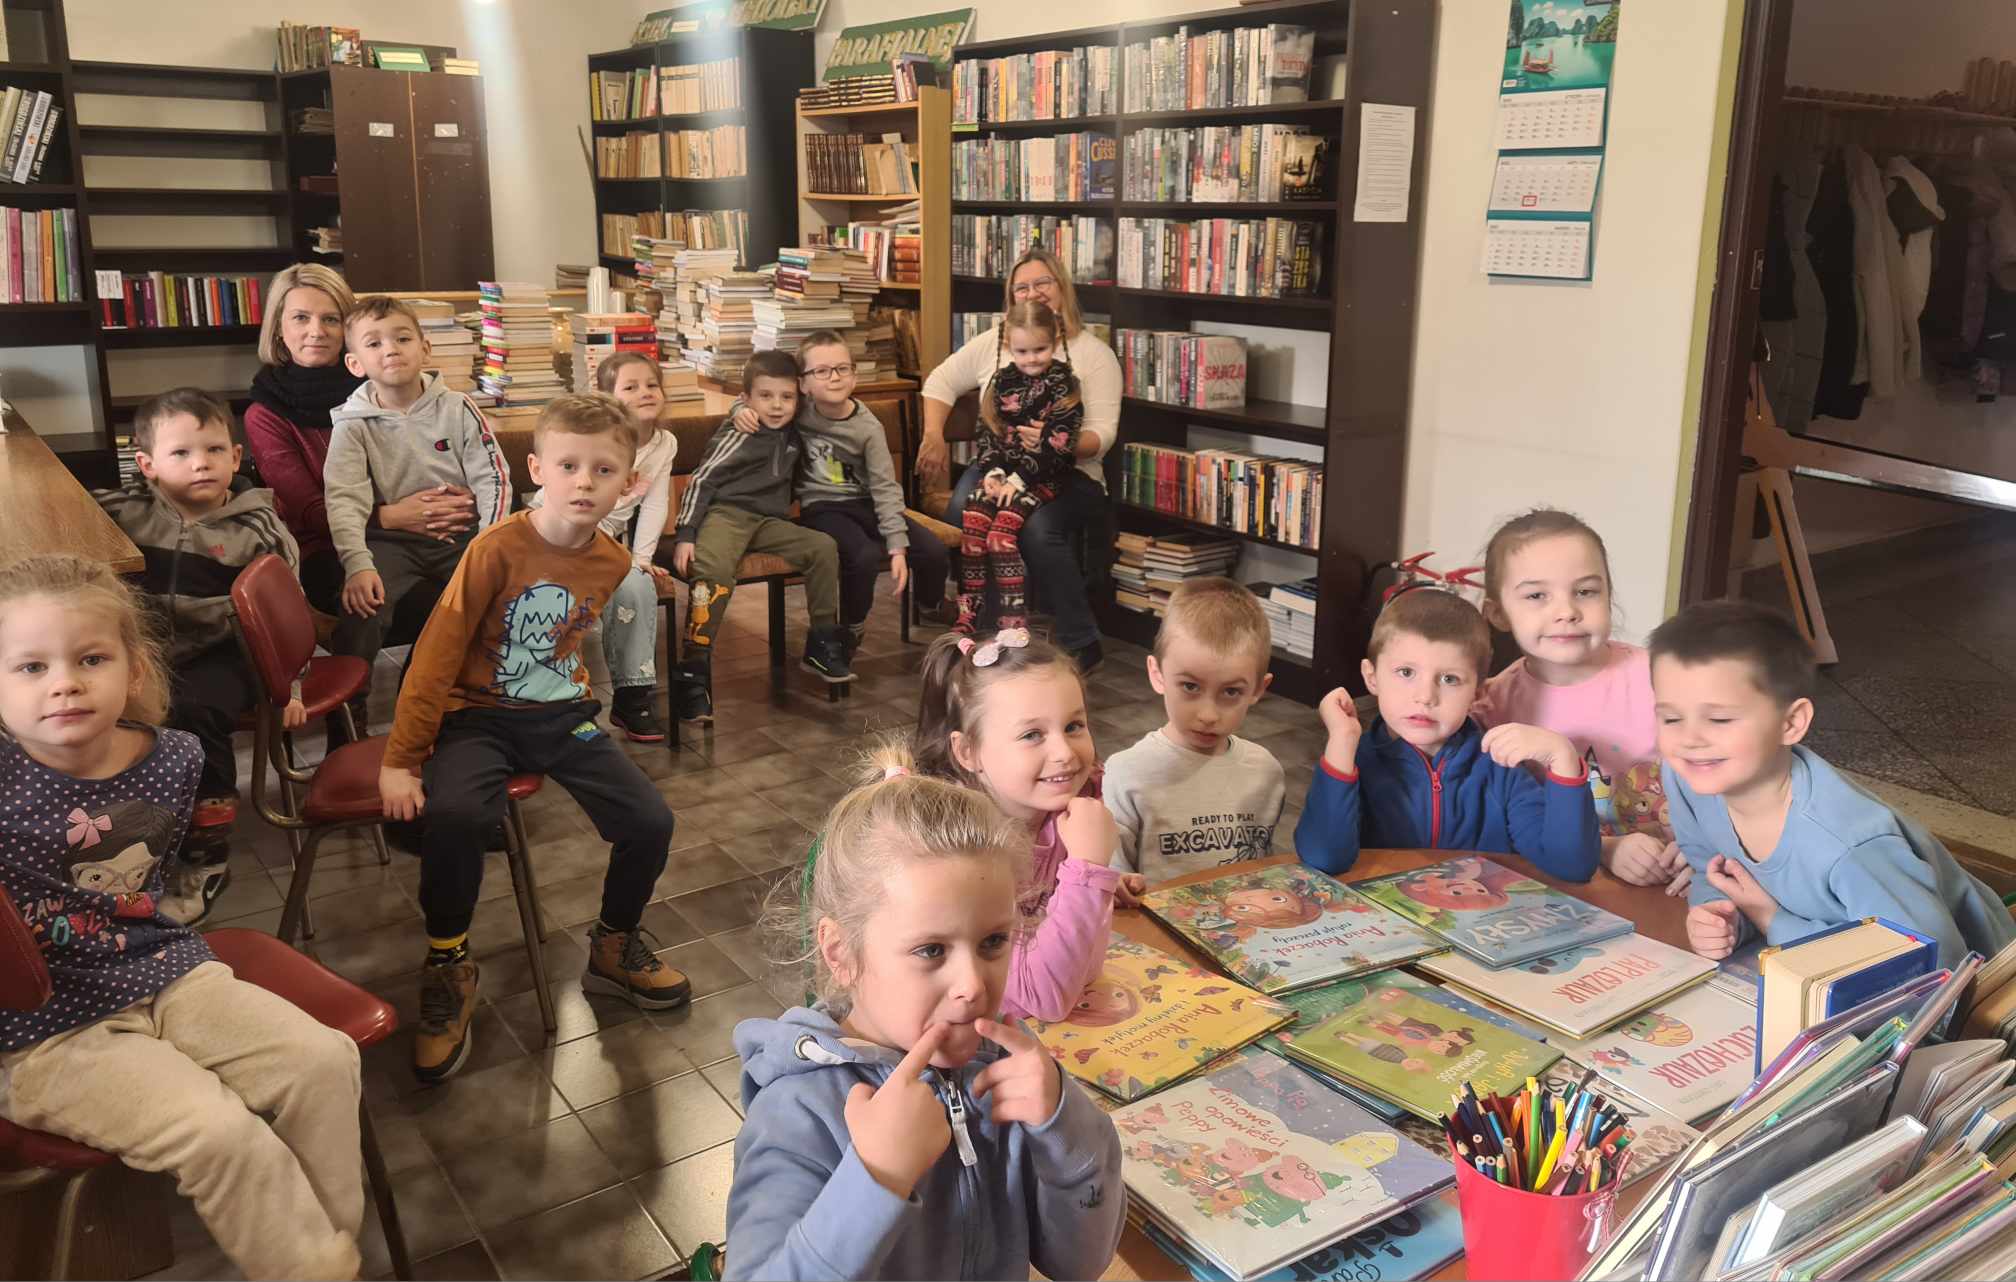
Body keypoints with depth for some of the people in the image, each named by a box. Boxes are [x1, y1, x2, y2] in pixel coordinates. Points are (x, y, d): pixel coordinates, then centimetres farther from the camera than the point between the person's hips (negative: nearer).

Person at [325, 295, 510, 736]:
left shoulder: (457, 409, 4)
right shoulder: (353, 425, 0)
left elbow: (493, 479, 1)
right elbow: (345, 500, -11)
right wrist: (357, 565, -27)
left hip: (459, 536, 1)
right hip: (389, 541, -1)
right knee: (361, 604, -29)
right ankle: (346, 712, -9)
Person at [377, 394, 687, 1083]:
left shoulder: (614, 562, -2)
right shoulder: (497, 549, -17)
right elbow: (436, 656, -14)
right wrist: (399, 761, -14)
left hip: (563, 714, 5)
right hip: (480, 716, -4)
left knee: (651, 822, -9)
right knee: (454, 814, -33)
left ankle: (614, 947, 21)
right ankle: (447, 966, -6)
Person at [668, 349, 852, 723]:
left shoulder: (793, 437, 14)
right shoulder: (739, 434, -4)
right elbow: (702, 480, -7)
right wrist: (685, 535, -14)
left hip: (770, 522, 6)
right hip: (726, 514, -6)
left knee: (823, 548, -13)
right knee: (712, 569, -34)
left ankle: (822, 644, -2)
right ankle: (694, 671, -34)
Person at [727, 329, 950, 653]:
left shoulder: (868, 427, -9)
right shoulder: (799, 408, -7)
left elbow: (885, 487, -11)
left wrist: (897, 546, -19)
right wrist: (743, 409, -16)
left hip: (864, 503, 2)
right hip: (822, 506, -2)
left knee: (932, 550, -14)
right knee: (865, 556, -33)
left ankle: (933, 614, 20)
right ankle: (852, 631, -5)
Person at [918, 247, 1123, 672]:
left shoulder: (1094, 354, 3)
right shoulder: (994, 342, 14)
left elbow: (1102, 435, -5)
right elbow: (940, 382, 20)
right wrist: (934, 438, 4)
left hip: (1068, 474, -3)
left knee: (1038, 528, -36)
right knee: (963, 513, -33)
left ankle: (1081, 643, -21)